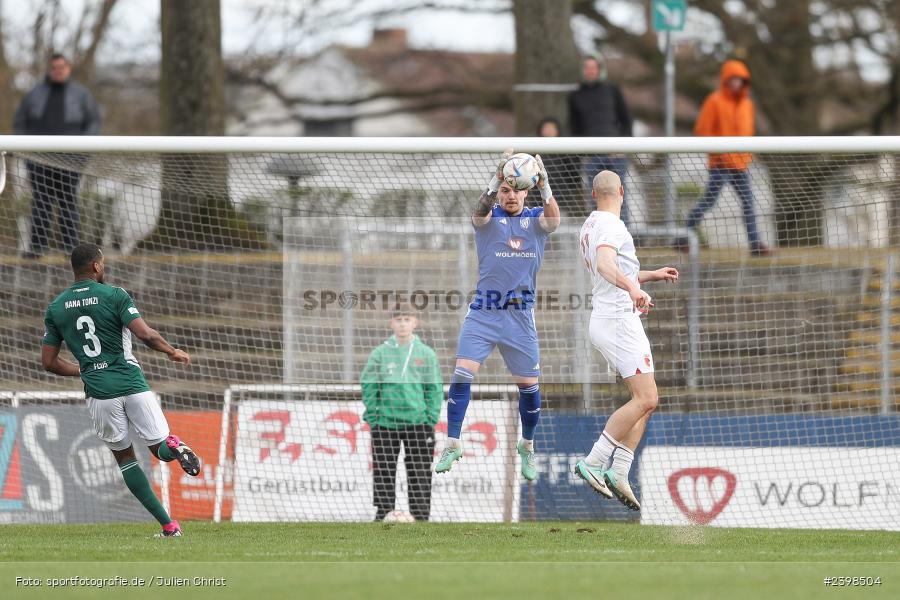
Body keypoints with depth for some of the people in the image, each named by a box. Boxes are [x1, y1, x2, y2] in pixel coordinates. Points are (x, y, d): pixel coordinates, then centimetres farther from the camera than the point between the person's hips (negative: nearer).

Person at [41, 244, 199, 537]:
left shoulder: (56, 308, 7)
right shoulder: (114, 295, -4)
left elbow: (49, 362, 9)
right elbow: (145, 334, -14)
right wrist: (173, 352, 4)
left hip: (99, 392, 2)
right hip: (132, 383, -2)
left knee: (124, 456, 15)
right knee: (160, 448, 8)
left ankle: (167, 524, 5)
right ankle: (173, 446, -32)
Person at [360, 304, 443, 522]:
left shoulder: (426, 354, 2)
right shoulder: (380, 353, 0)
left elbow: (435, 388, 5)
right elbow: (368, 386, 2)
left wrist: (431, 418, -2)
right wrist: (372, 416, -5)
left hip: (418, 422, 0)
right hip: (385, 422, 0)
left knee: (420, 474, 3)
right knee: (383, 472, 3)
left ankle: (421, 516, 8)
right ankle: (383, 513, 10)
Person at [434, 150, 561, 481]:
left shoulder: (535, 219, 3)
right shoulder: (489, 217, 0)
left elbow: (553, 219, -19)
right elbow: (480, 211, -24)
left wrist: (544, 184, -38)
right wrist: (497, 179, -41)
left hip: (520, 316, 1)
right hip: (483, 313, -1)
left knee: (529, 385, 4)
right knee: (462, 373, -13)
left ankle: (527, 446, 26)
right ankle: (452, 444, -6)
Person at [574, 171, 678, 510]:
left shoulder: (591, 225, 19)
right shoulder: (611, 225, -12)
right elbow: (605, 265, -32)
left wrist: (652, 275, 36)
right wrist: (633, 288, -47)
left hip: (604, 320, 10)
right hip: (619, 319, -10)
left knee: (644, 400, 8)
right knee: (646, 399, -15)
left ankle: (618, 471, -1)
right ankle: (593, 463, -18)